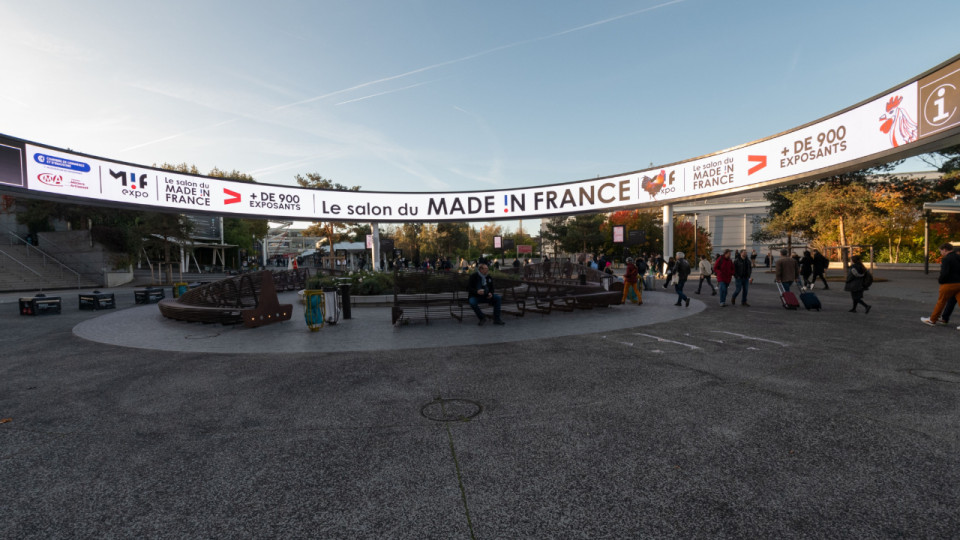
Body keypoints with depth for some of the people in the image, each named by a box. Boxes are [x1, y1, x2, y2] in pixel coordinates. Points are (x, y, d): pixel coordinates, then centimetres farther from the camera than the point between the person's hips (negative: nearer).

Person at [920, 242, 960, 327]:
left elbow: (944, 273, -23)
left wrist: (940, 280, -7)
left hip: (949, 284, -7)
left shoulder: (946, 259, -16)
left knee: (940, 302, 4)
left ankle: (932, 320, 15)